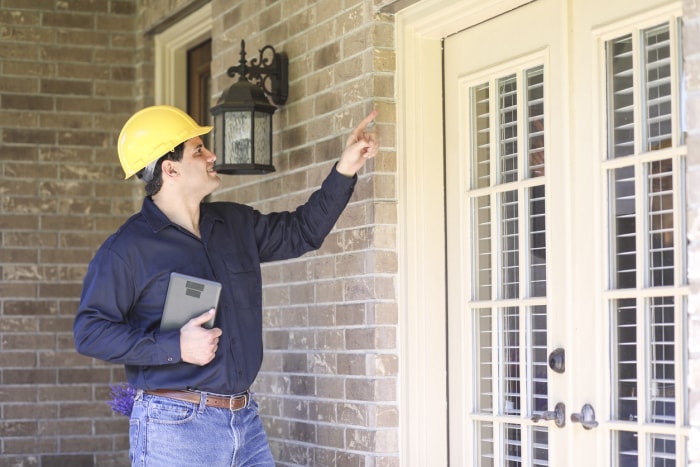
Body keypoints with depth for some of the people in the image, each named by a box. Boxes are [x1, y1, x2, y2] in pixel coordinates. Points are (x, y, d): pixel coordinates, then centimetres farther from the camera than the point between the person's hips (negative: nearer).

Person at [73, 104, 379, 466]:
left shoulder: (236, 224, 14)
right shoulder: (126, 249, -8)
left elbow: (302, 231, 27)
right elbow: (90, 331, -12)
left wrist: (345, 171, 18)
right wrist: (175, 347, -19)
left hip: (245, 422, 7)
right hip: (174, 426, -7)